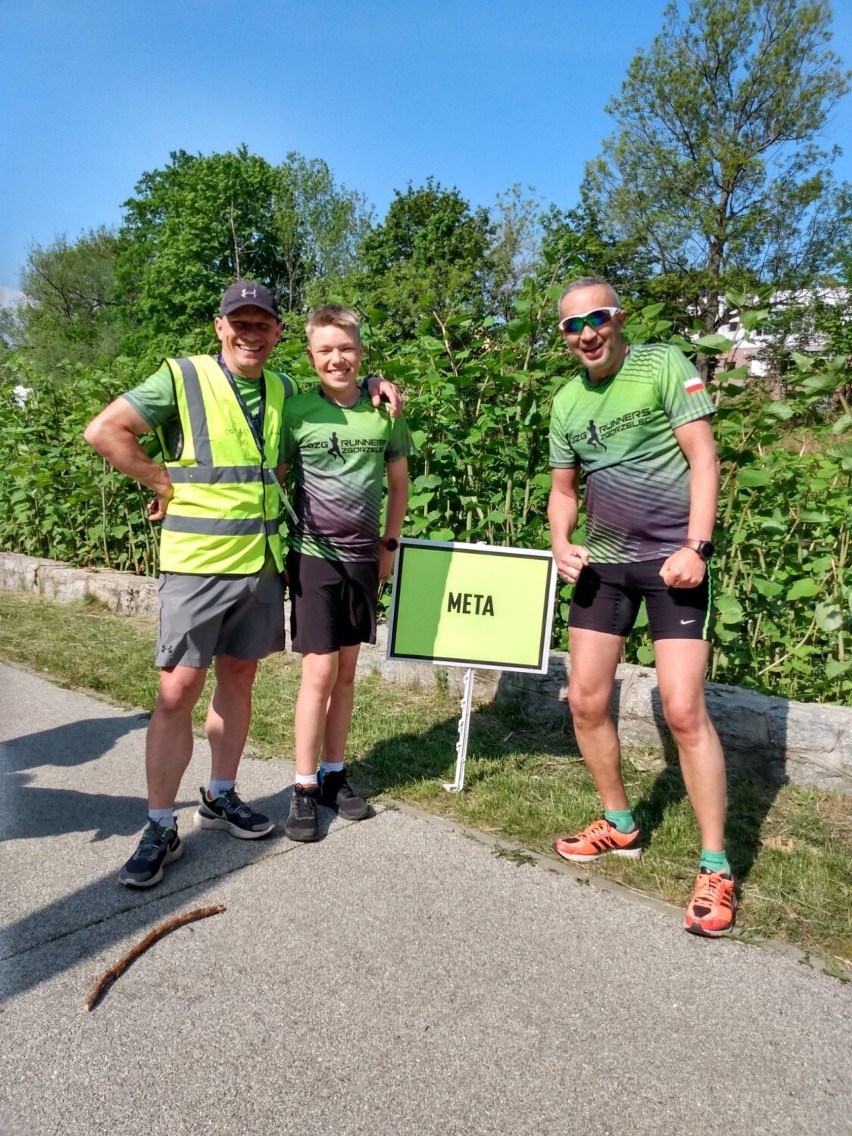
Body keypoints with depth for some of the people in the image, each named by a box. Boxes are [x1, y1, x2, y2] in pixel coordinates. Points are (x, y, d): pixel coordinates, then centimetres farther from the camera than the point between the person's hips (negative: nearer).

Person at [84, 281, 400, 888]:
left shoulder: (283, 389, 11)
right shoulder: (183, 377, -5)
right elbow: (104, 431, -9)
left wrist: (371, 383, 12)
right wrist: (166, 483, -9)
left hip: (265, 564, 5)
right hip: (198, 564, -5)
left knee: (238, 680, 14)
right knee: (178, 692, -4)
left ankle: (221, 797, 31)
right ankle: (161, 828, 10)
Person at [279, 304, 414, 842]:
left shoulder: (385, 413, 2)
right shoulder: (296, 411, -5)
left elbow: (399, 484, 12)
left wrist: (389, 544, 10)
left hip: (363, 557, 3)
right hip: (313, 554, -3)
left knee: (347, 671, 10)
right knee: (320, 671, -6)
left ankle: (334, 773, 25)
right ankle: (304, 788, 9)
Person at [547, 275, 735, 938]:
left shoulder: (664, 365, -5)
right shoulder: (566, 403, 11)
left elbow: (703, 456, -10)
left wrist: (696, 547, -19)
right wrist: (561, 544, -3)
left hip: (673, 558, -6)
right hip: (602, 561, 6)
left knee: (683, 709, -12)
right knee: (586, 700, 7)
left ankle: (716, 868, 5)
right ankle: (621, 826, 28)